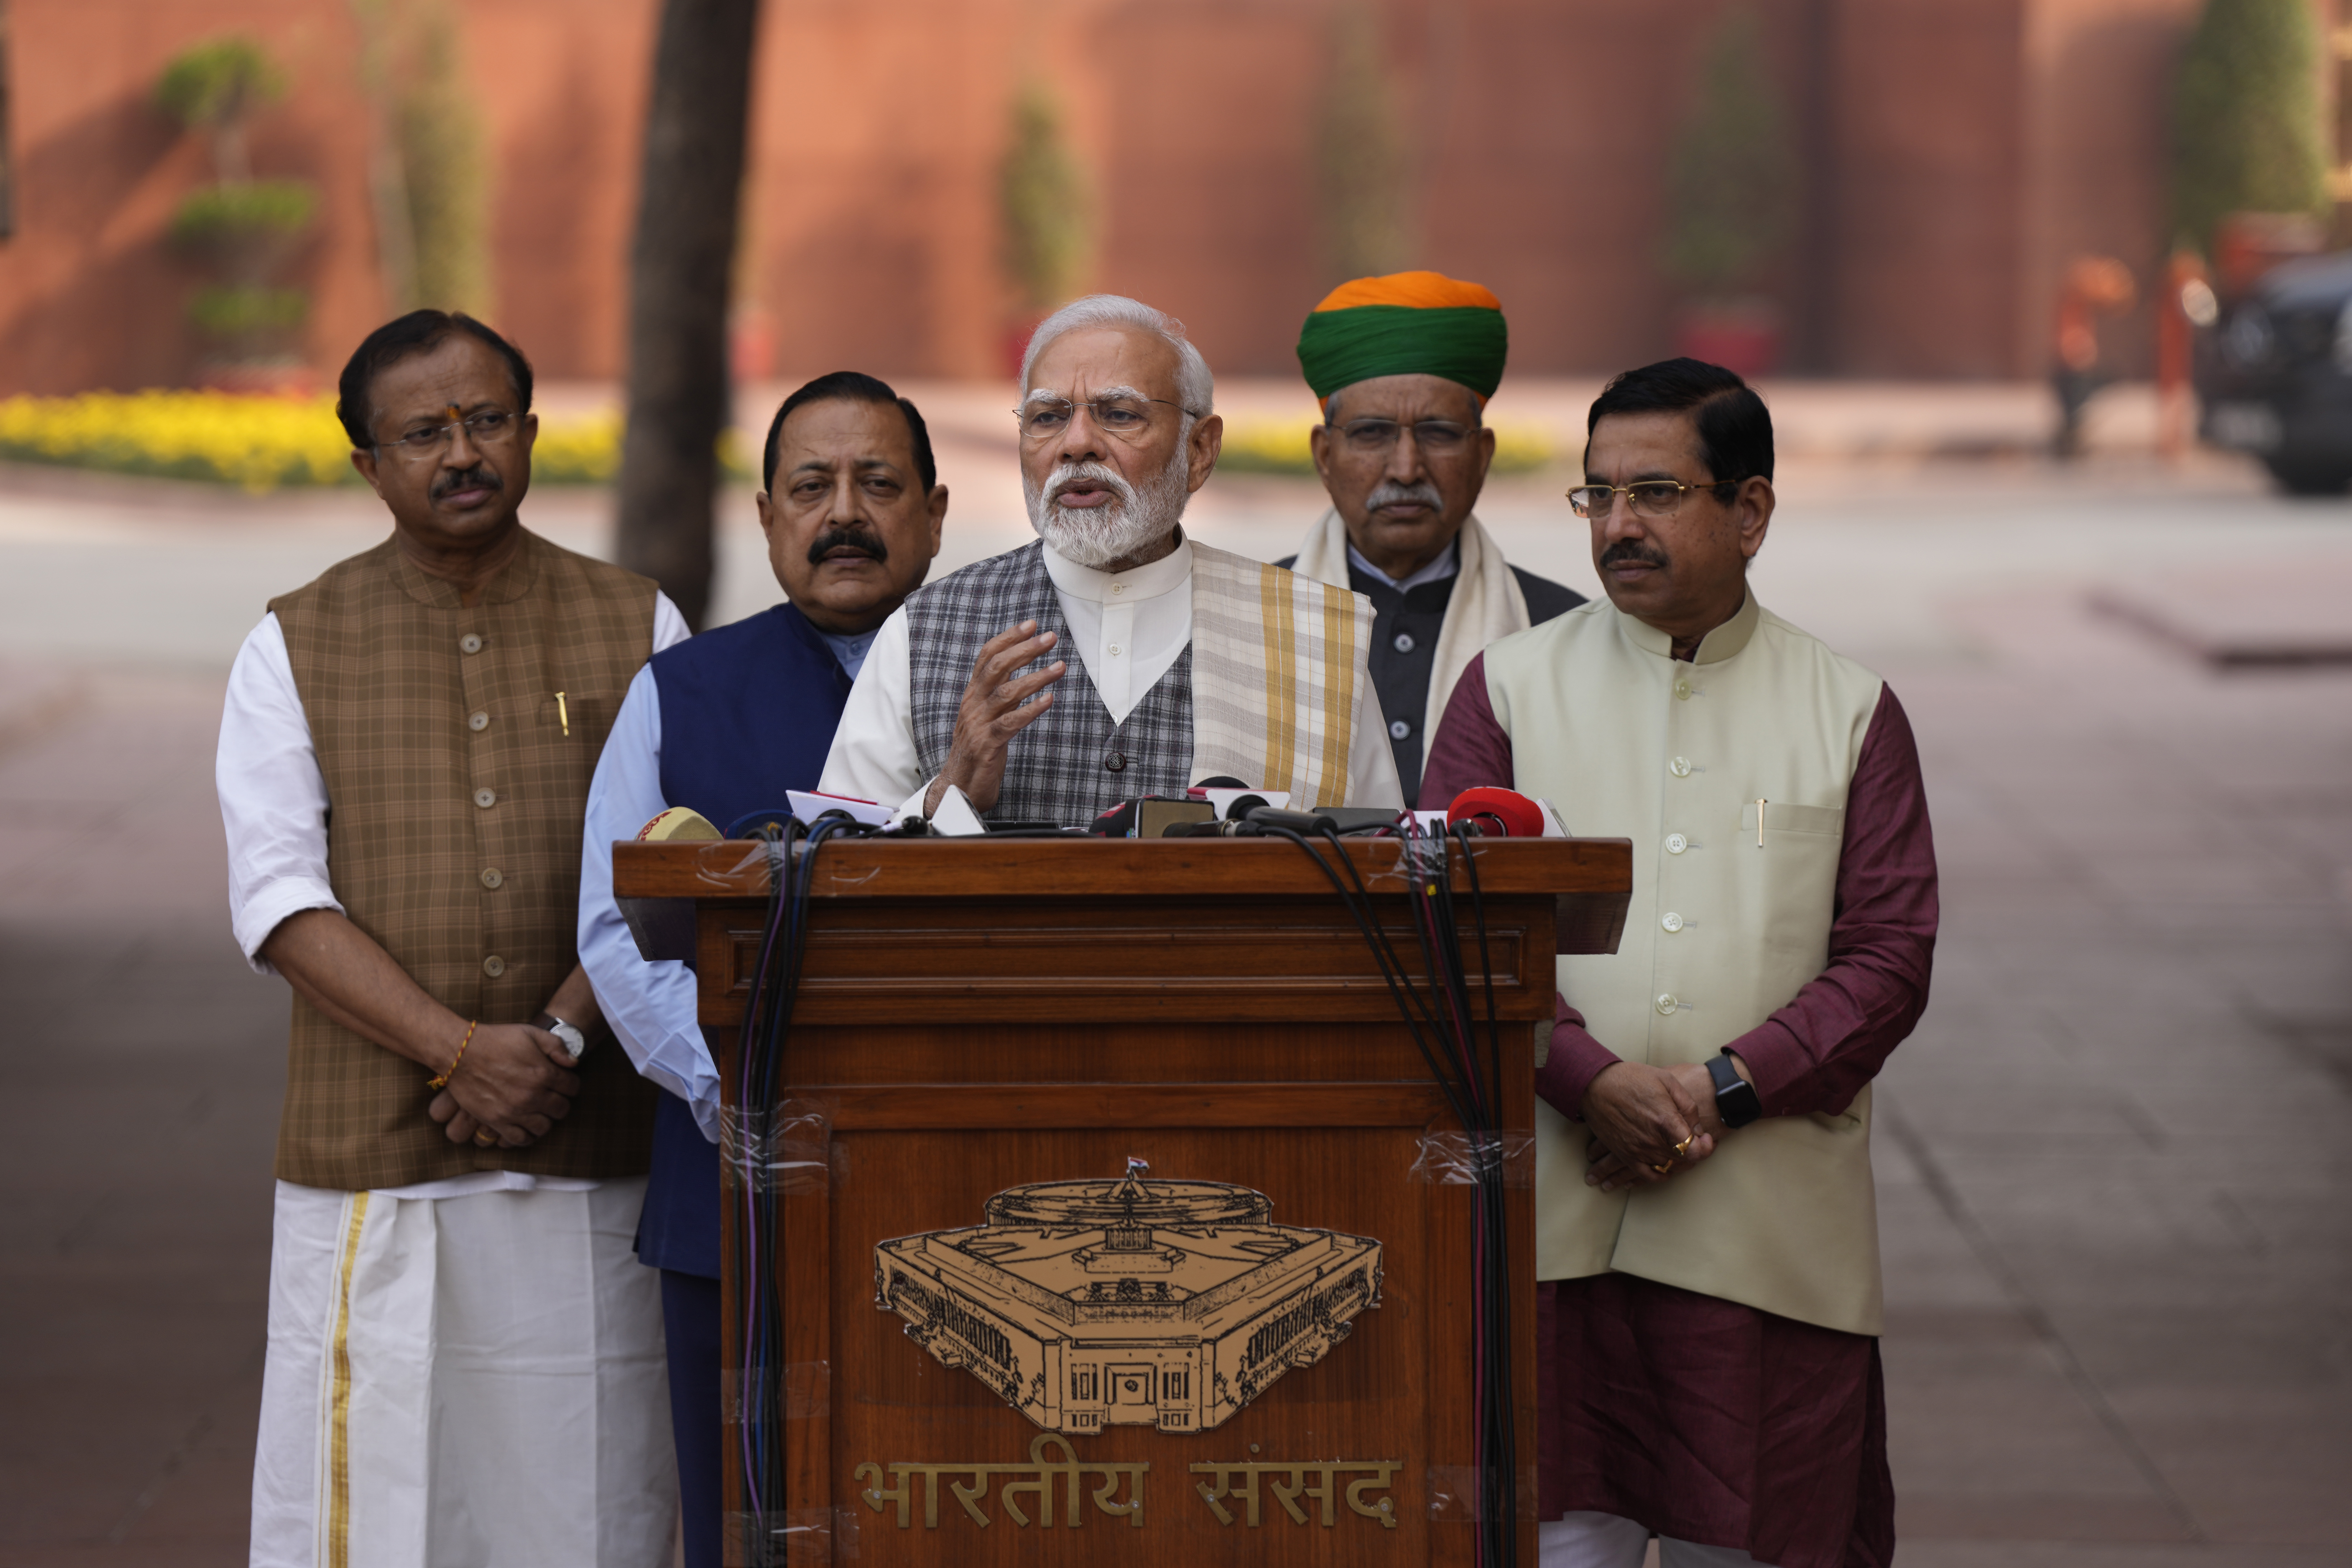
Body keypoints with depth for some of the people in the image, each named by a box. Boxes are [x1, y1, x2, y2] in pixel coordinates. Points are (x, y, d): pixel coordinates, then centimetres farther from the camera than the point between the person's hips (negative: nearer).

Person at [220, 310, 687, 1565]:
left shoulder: (637, 631, 9)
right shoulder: (295, 650, 6)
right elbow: (280, 900, -3)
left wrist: (562, 1039, -15)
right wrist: (461, 1051, -16)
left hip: (589, 1161, 1)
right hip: (371, 1164, -1)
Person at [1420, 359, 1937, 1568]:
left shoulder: (1850, 711, 10)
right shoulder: (1510, 687, 9)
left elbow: (1890, 957, 2)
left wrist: (1726, 1086, -11)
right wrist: (1593, 1081, -13)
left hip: (1772, 1237, 0)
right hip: (1548, 1210, 0)